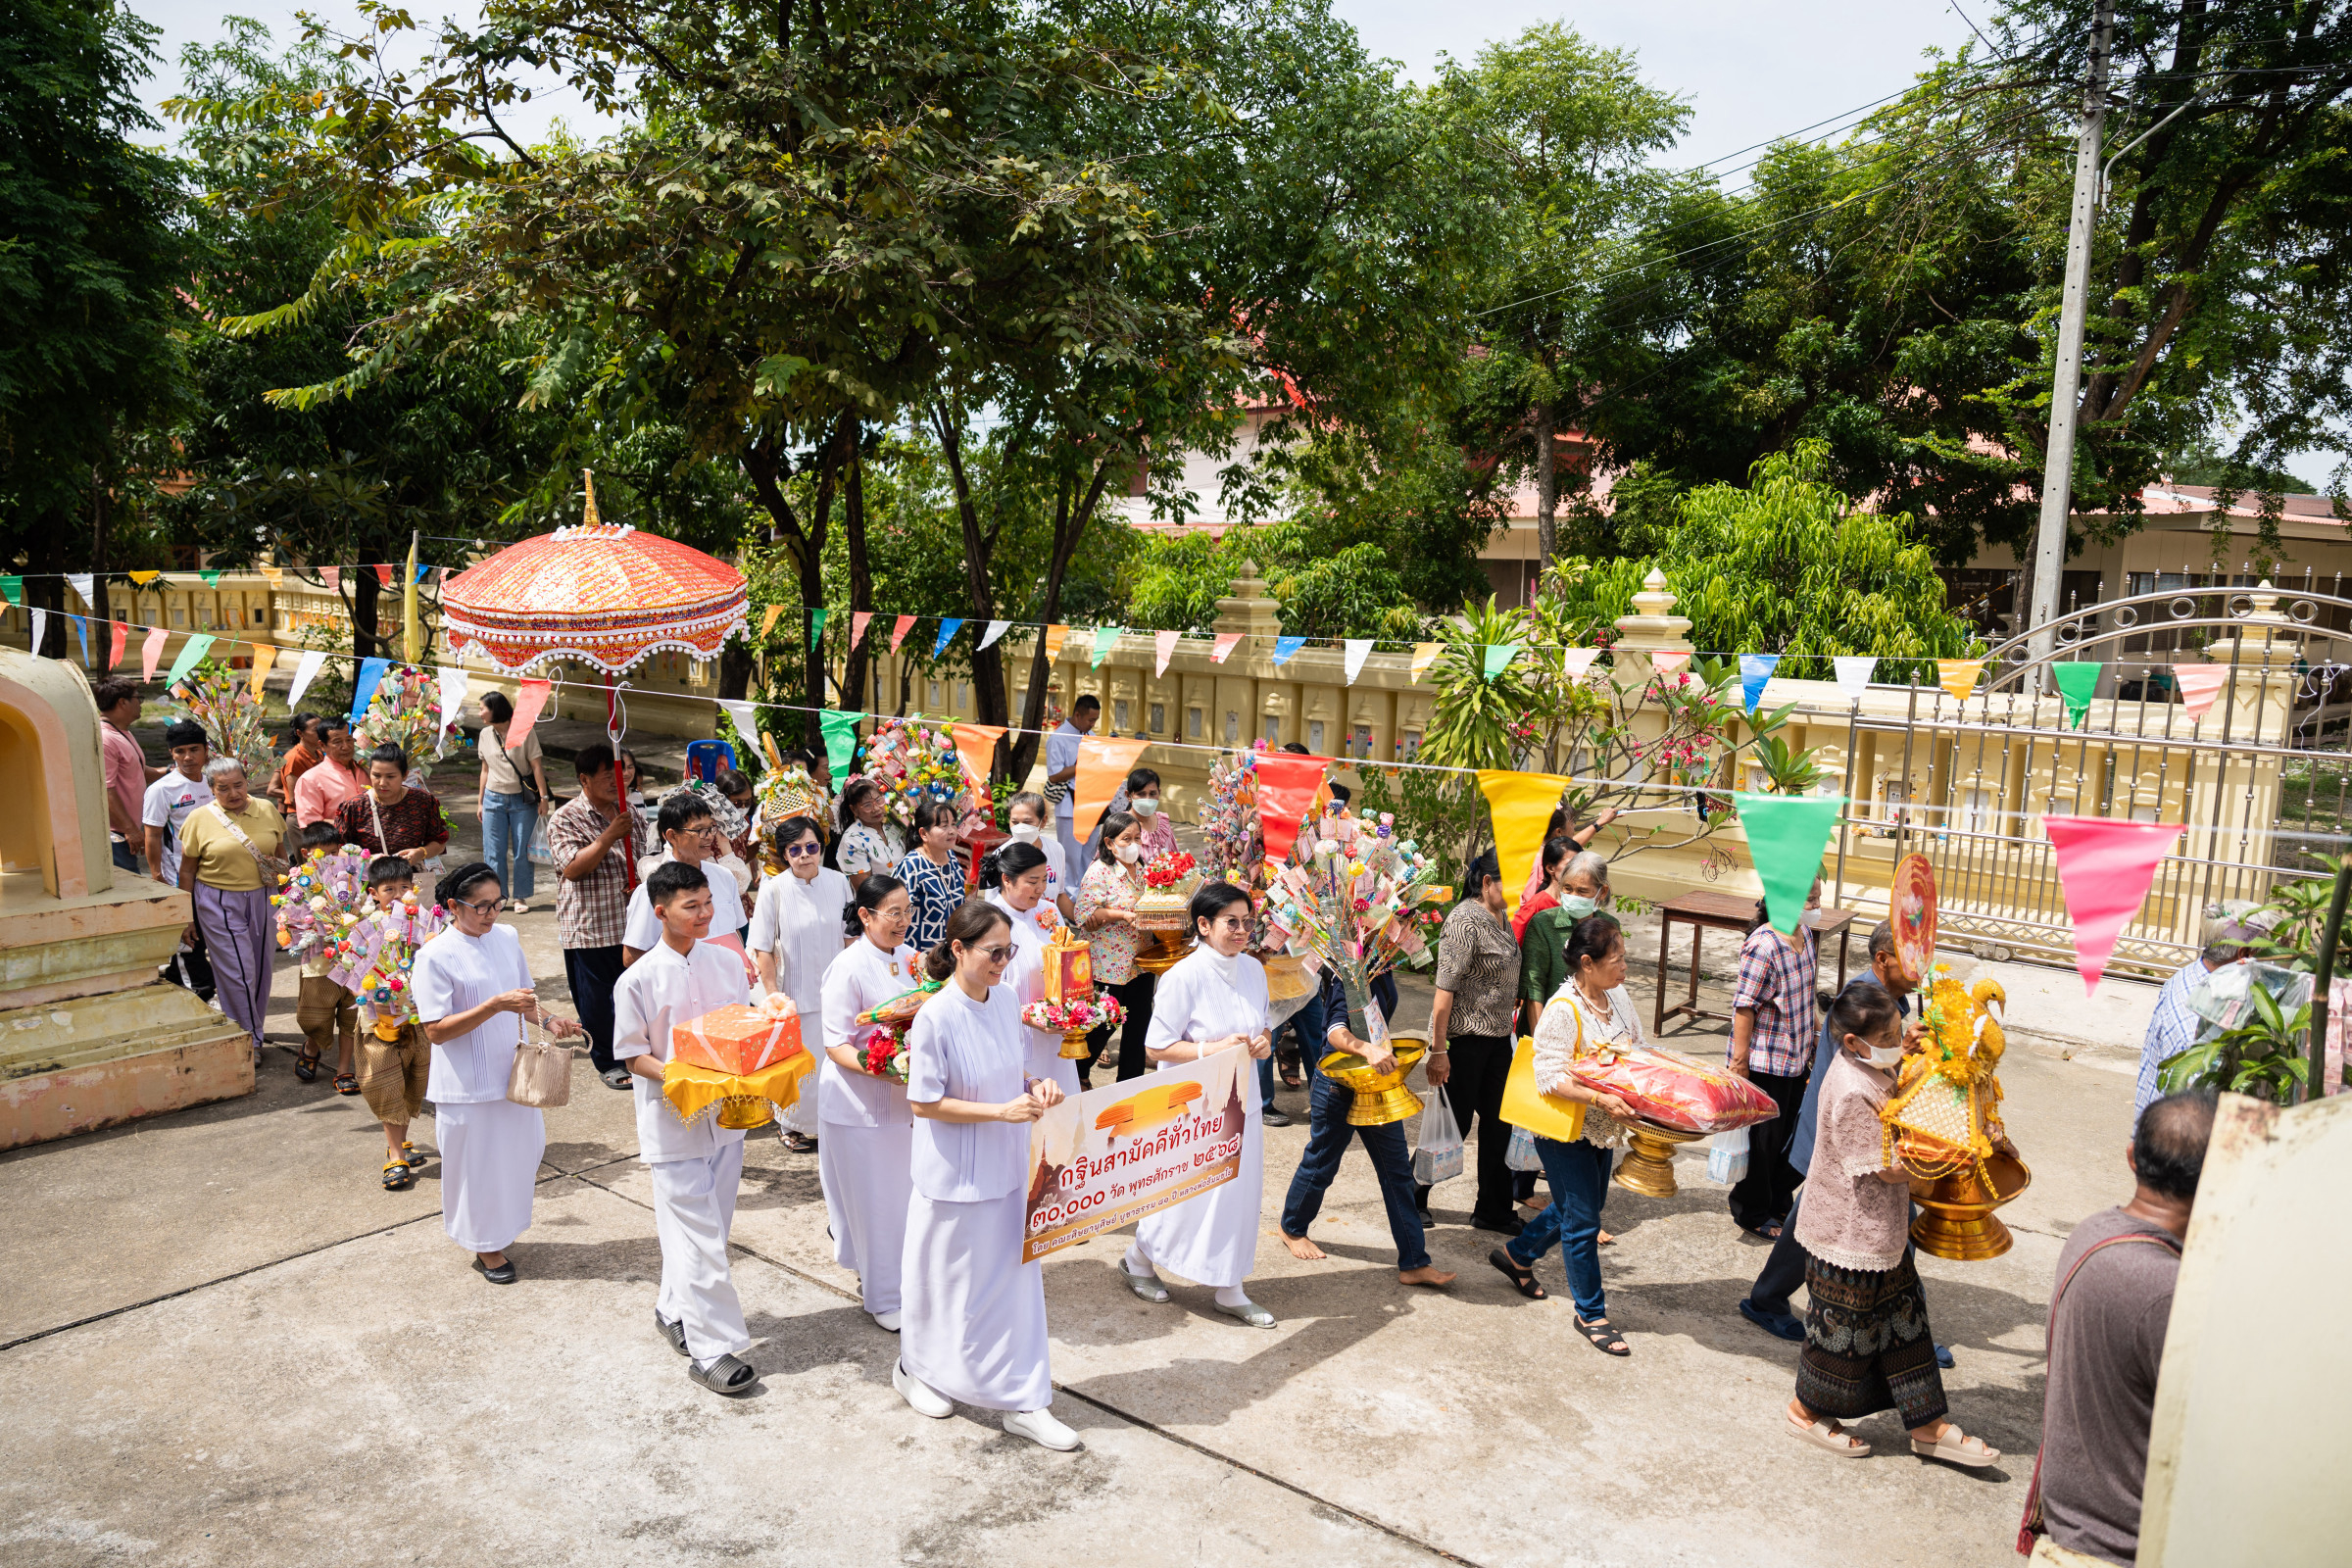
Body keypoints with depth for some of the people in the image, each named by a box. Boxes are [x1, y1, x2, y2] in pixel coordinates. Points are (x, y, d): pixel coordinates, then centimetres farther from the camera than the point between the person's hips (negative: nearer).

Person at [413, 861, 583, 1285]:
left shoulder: (507, 937, 3)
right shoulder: (435, 956, -16)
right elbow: (436, 1031, -19)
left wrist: (548, 1020, -5)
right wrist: (496, 1006, -28)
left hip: (512, 1072, 6)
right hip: (466, 1085, -6)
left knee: (523, 1150, 14)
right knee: (477, 1163, 9)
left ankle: (502, 1229, 38)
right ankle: (485, 1246, 29)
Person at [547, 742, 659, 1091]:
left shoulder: (627, 812, 10)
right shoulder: (566, 819, -8)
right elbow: (572, 868, -19)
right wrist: (610, 835, -24)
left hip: (628, 921, 5)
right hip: (589, 927, -5)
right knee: (596, 997, 4)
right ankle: (606, 1062, 19)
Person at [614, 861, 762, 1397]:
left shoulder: (728, 963, 2)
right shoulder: (638, 980, -12)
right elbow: (632, 1055, -8)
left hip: (726, 1115, 5)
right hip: (673, 1122, -5)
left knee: (709, 1227, 17)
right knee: (699, 1236, -3)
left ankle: (674, 1311, 38)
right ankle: (711, 1347, 7)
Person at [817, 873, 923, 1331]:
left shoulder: (910, 958, 3)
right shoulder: (849, 967, -17)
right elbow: (836, 1044, -16)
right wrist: (878, 1068, -29)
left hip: (903, 1099, 6)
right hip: (858, 1104, -6)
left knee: (902, 1193, 15)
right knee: (870, 1201, 6)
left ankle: (902, 1280, 33)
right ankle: (880, 1296, 21)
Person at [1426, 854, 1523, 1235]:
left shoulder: (1501, 918, 9)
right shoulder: (1465, 921, -19)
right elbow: (1445, 989, -21)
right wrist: (1438, 1049, -22)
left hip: (1498, 1037, 9)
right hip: (1464, 1038, -8)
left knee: (1499, 1121, 12)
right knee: (1454, 1124, 1)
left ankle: (1493, 1210, 24)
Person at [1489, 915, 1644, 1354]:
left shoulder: (1618, 996, 1)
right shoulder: (1563, 1010, -24)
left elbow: (1635, 1050, 14)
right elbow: (1551, 1076, -26)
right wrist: (1600, 1098, -34)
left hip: (1599, 1126, 9)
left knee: (1587, 1204, 23)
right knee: (1582, 1222, 1)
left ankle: (1517, 1254, 43)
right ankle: (1590, 1312, 18)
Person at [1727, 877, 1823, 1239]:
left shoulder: (1805, 933, 2)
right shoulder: (1763, 947, -25)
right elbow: (1745, 1006, -22)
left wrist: (1811, 1041, 22)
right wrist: (1739, 1062, -20)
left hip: (1796, 1059, 8)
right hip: (1763, 1063, -8)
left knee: (1790, 1134, 20)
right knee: (1762, 1140, 7)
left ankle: (1779, 1203, 39)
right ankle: (1752, 1214, 26)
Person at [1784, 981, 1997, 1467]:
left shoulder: (1867, 1067, 1)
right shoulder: (1853, 1093, -29)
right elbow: (1887, 1168, -25)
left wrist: (1905, 1054, 8)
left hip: (1880, 1229, 10)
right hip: (1849, 1232, -9)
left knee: (1903, 1318, 16)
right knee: (1844, 1325, 7)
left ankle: (1928, 1427, 28)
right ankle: (1805, 1412, 27)